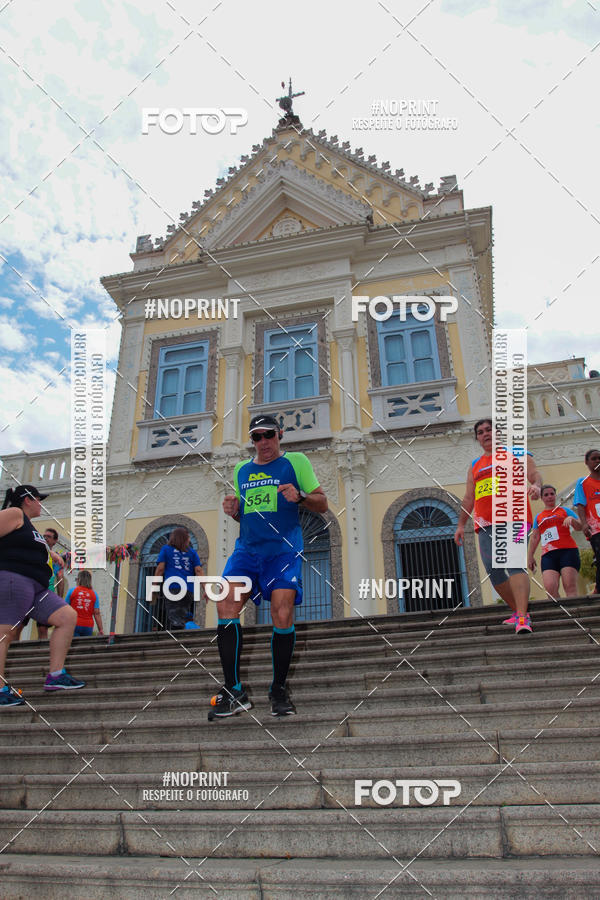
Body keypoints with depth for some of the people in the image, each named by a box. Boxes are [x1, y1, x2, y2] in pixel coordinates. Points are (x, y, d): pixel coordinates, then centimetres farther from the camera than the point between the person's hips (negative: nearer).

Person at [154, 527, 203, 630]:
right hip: (188, 589, 3)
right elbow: (199, 570, 8)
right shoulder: (192, 552, 18)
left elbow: (160, 568, 5)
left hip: (172, 588, -3)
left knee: (175, 619, -17)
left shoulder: (166, 549, 15)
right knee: (185, 617, 12)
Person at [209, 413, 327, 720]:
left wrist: (299, 496, -15)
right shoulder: (242, 470, 21)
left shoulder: (295, 461, 7)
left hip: (283, 550, -4)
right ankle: (233, 691, -6)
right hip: (246, 548, 4)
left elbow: (322, 503, 5)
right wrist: (233, 510, 6)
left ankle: (279, 690, 8)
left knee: (282, 616, -12)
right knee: (226, 605, -14)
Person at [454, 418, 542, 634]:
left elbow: (535, 475, 1)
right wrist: (461, 524, 17)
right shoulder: (474, 466, 23)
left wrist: (536, 486, -22)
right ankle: (518, 611, 19)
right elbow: (468, 498, 24)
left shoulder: (516, 454, 12)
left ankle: (522, 617, -26)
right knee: (493, 570, 2)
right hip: (485, 525, 5)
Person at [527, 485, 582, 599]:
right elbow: (535, 538, 22)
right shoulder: (538, 517, 22)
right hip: (548, 555, 2)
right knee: (550, 588, -18)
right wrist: (530, 557, 16)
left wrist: (571, 519, -13)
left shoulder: (564, 510, 16)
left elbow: (579, 527, 9)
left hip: (567, 551, -2)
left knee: (570, 587, -16)